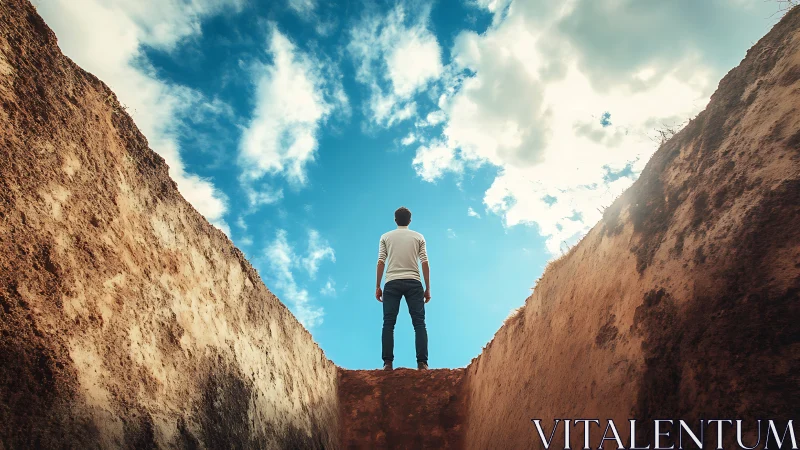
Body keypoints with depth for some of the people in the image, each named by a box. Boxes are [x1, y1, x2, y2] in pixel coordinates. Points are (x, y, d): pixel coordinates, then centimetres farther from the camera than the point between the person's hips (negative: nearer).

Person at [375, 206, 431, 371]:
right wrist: (428, 288, 7)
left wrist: (377, 286, 7)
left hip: (392, 283, 0)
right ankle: (422, 362, -8)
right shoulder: (418, 237, 10)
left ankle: (388, 362, -4)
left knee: (389, 323, 1)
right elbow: (425, 263, 3)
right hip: (413, 283, 0)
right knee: (419, 323, -1)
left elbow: (381, 262, 2)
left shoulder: (386, 237, 10)